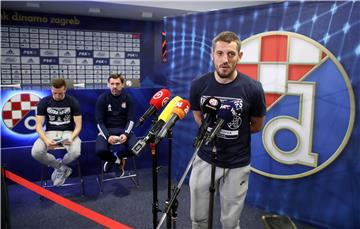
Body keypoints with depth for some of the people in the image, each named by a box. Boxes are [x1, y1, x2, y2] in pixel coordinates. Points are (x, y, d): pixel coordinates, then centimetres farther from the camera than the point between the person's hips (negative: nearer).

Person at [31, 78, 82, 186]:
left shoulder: (73, 102, -4)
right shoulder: (43, 102, -3)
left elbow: (78, 125, -6)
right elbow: (39, 126, -6)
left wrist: (71, 138, -27)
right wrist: (46, 140, -26)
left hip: (68, 132, -1)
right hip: (50, 132, 1)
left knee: (75, 152, -33)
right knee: (36, 152, -30)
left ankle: (58, 167, 3)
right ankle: (63, 168, -5)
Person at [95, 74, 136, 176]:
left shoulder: (128, 98, 1)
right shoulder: (102, 98, -4)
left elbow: (130, 120, -1)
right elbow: (99, 122, -6)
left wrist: (125, 134, -20)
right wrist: (108, 136, -23)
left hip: (123, 129, 1)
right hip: (106, 130, -1)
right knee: (100, 150, -31)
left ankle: (113, 159, 5)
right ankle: (119, 160, 5)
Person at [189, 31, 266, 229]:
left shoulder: (252, 89, -16)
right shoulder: (198, 85, -10)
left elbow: (256, 126, 1)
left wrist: (234, 133, 4)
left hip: (237, 165, -1)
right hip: (204, 160, 2)